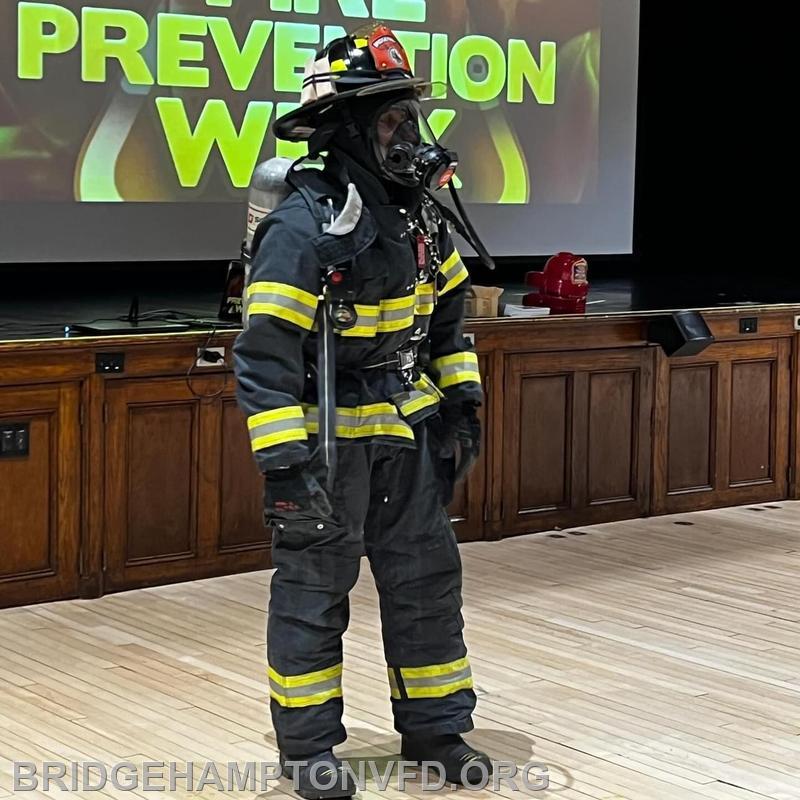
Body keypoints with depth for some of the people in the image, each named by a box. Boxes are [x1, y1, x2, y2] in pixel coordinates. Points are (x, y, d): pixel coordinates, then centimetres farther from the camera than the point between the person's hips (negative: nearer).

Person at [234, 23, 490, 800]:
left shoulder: (416, 213, 4)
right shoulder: (304, 226, -21)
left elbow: (446, 311, 18)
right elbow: (264, 354, -23)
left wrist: (460, 396, 13)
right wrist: (284, 461, -26)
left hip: (405, 433, 8)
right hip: (329, 438, -7)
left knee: (427, 577, 13)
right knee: (313, 591, 5)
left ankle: (435, 727, 27)